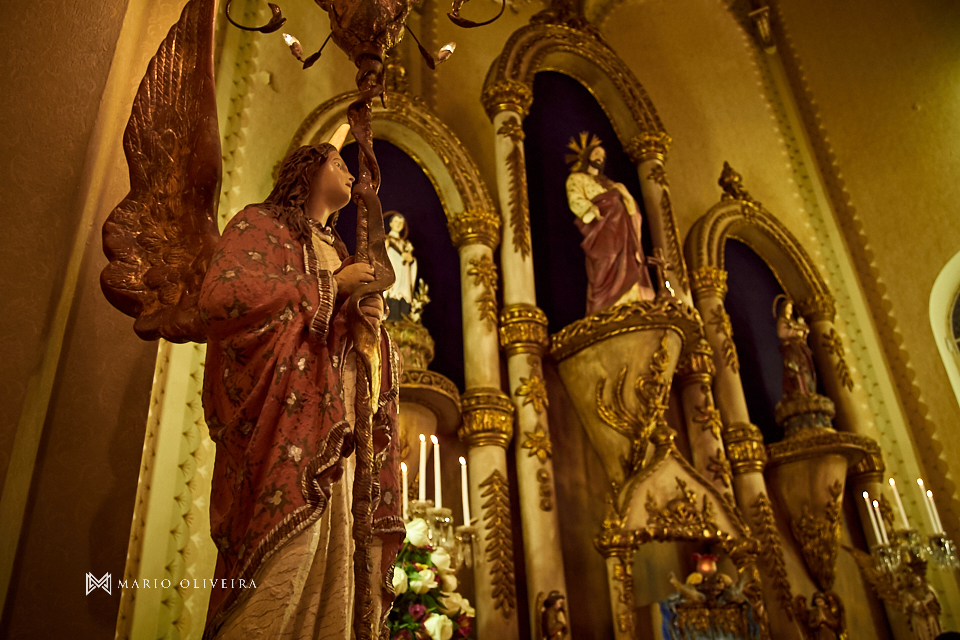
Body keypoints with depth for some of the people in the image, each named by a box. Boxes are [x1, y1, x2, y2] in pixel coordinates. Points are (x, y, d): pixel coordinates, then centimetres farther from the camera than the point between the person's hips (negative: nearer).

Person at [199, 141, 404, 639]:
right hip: (287, 421, -6)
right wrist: (330, 287, -4)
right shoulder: (261, 223, 10)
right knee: (285, 566, -20)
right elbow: (219, 297, -11)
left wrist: (368, 317, 5)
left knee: (332, 575, -1)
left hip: (338, 433, 7)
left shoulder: (335, 252, 30)